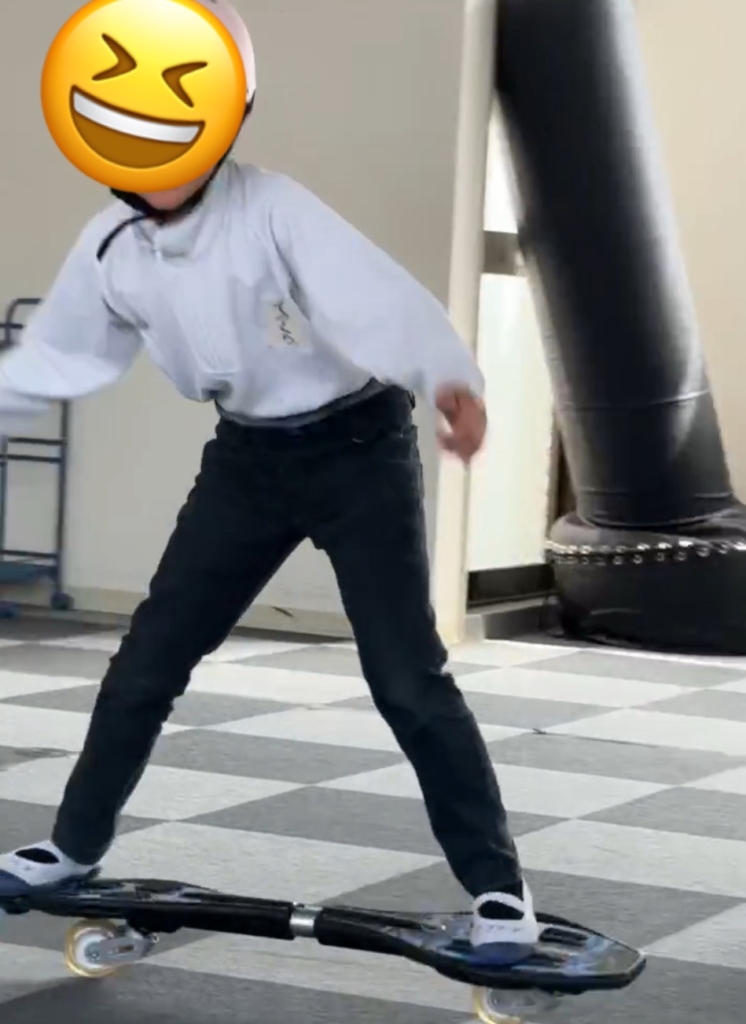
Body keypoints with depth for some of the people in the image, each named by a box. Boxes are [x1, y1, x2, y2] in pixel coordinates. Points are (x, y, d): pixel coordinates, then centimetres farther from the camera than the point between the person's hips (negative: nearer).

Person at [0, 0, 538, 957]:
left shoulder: (270, 208, -24)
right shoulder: (112, 247, -7)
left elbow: (374, 293, -41)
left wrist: (449, 378, -58)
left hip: (357, 446, -5)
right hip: (249, 458, 5)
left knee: (407, 674, -10)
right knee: (149, 656, 8)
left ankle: (496, 883, 1)